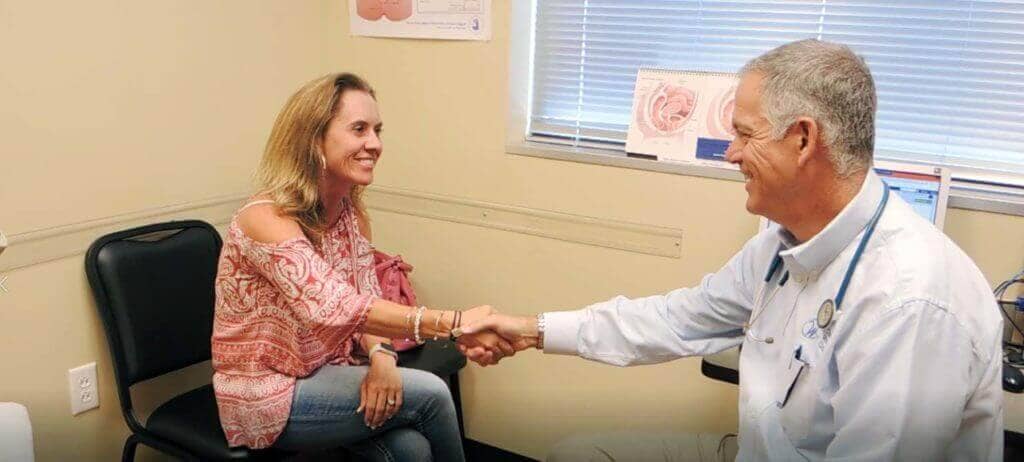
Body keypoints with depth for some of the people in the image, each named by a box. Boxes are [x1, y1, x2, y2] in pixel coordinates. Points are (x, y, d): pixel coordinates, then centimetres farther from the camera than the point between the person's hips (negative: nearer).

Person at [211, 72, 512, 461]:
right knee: (430, 394, -18)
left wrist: (381, 356, -22)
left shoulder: (351, 211, 1)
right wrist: (454, 324, -47)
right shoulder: (266, 220, -24)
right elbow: (337, 308, -38)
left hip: (323, 372, 6)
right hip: (266, 394, -6)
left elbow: (365, 299, 1)